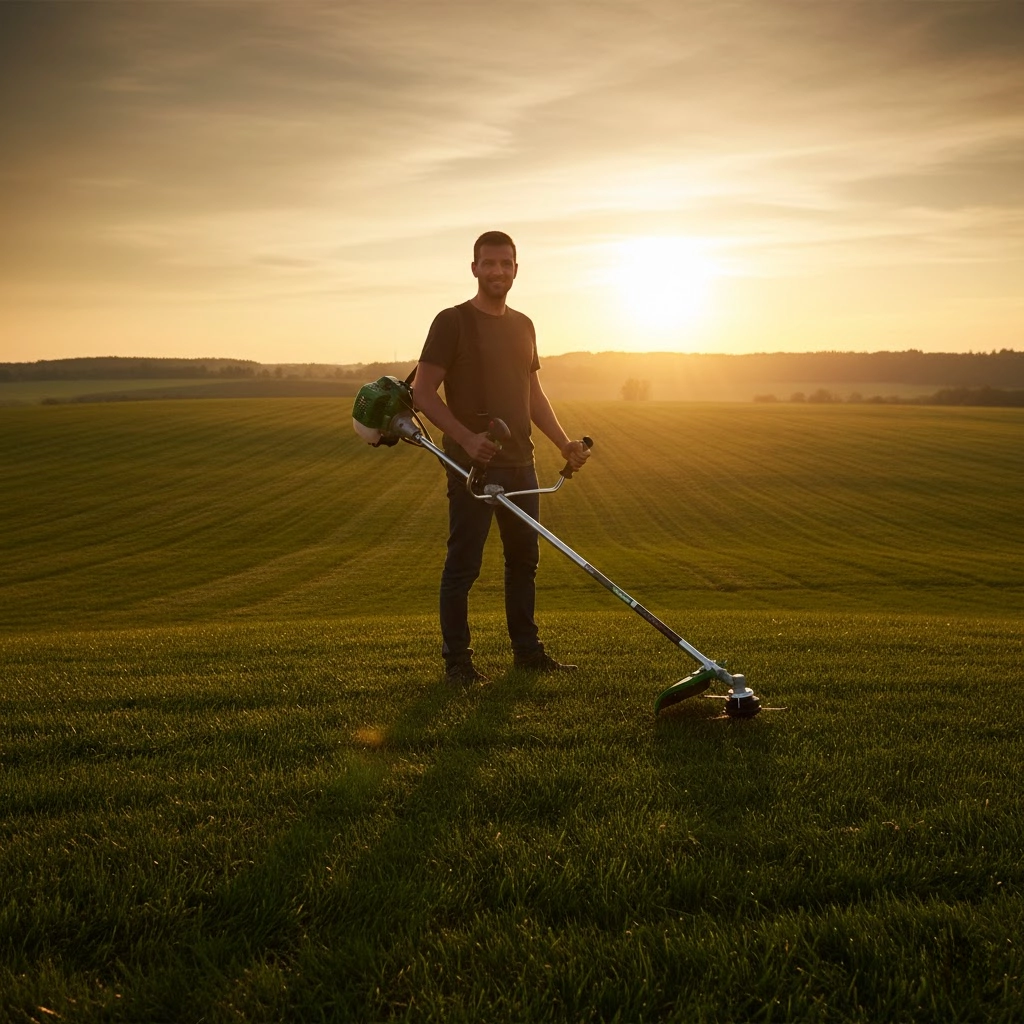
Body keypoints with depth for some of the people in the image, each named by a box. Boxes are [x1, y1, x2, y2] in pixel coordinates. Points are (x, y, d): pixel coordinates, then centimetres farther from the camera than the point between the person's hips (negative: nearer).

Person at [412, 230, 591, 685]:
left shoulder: (523, 326, 15)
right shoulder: (452, 321, -6)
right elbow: (423, 392, -11)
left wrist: (564, 442, 11)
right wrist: (466, 437, -23)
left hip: (519, 462, 7)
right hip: (473, 462, -7)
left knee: (524, 558, 13)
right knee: (464, 563, -2)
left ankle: (527, 650, 25)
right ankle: (457, 660, 8)